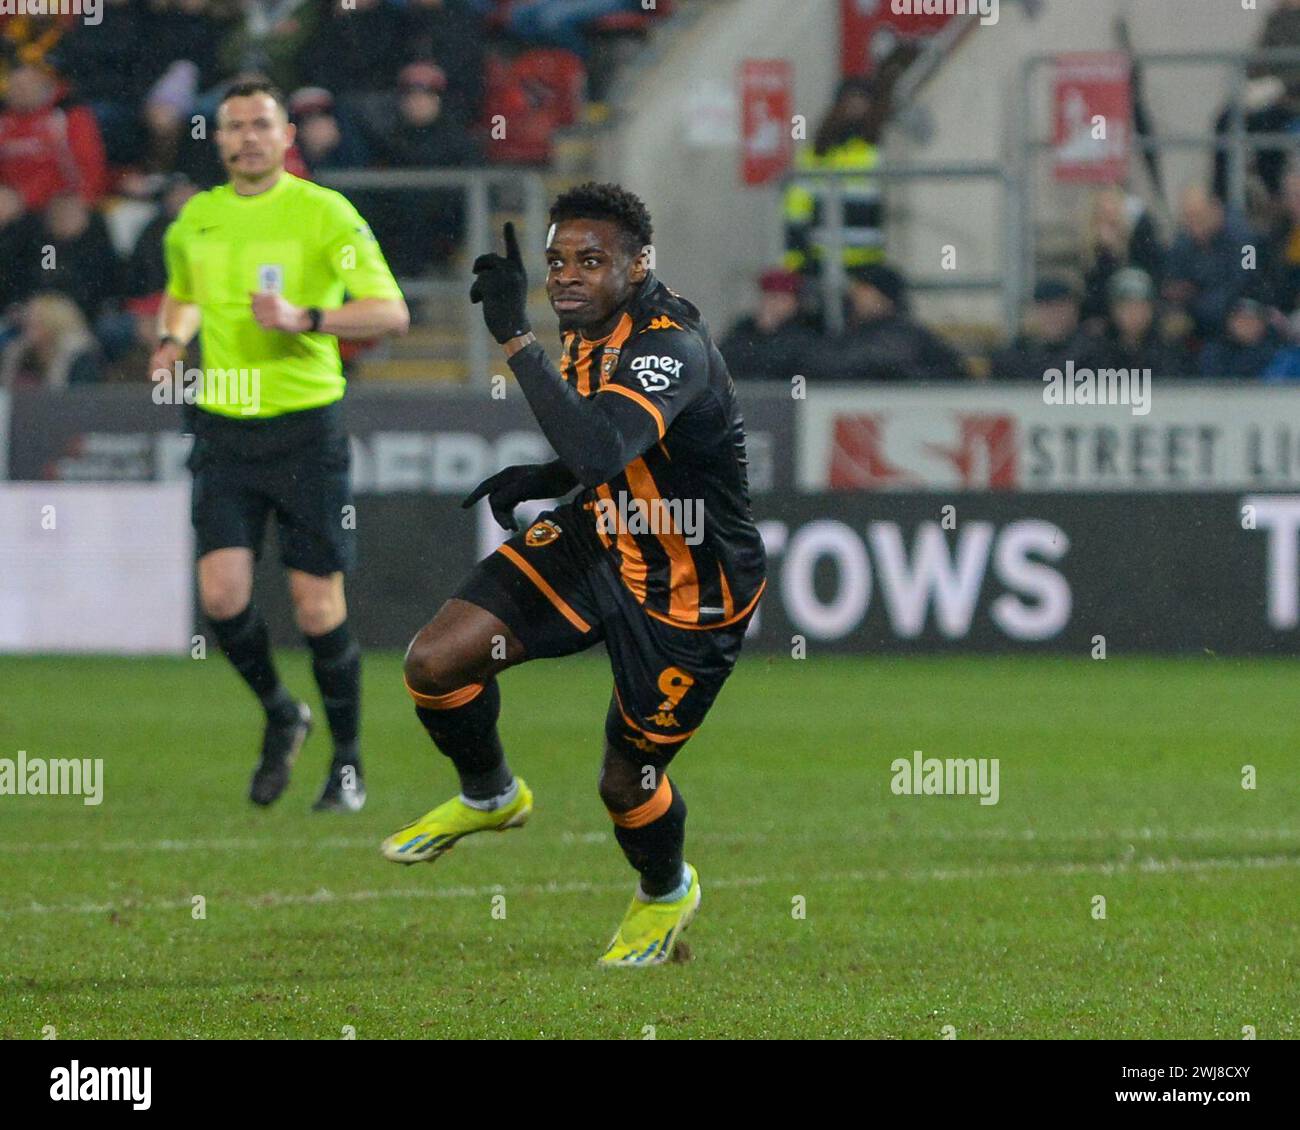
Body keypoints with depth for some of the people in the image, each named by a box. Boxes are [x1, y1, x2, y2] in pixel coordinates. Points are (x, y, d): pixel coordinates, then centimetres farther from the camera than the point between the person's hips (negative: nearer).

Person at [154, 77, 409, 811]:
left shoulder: (324, 213, -5)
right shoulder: (195, 220, 9)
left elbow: (391, 313, -10)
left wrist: (305, 319, -23)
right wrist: (174, 339, 7)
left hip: (305, 425, -4)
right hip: (224, 428, 4)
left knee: (318, 604, -3)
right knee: (223, 594, -10)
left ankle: (348, 762, 14)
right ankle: (280, 715, 18)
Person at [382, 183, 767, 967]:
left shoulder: (674, 348, -30)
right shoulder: (587, 335, -2)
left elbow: (600, 449, -48)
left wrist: (515, 336, -48)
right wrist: (535, 482, -2)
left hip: (688, 589, -7)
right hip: (599, 541, 7)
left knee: (628, 781, 5)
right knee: (434, 664, -7)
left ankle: (667, 893, 40)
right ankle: (490, 796, 24)